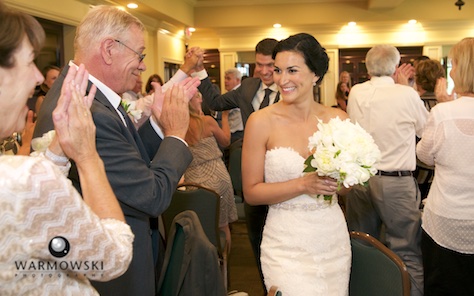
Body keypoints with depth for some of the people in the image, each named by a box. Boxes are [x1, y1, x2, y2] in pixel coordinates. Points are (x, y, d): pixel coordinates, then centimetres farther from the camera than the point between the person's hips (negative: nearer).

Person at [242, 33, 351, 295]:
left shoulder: (337, 119, -2)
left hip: (334, 239, 3)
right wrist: (303, 184, -20)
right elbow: (251, 192, -9)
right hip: (287, 245, -3)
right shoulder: (261, 121, -10)